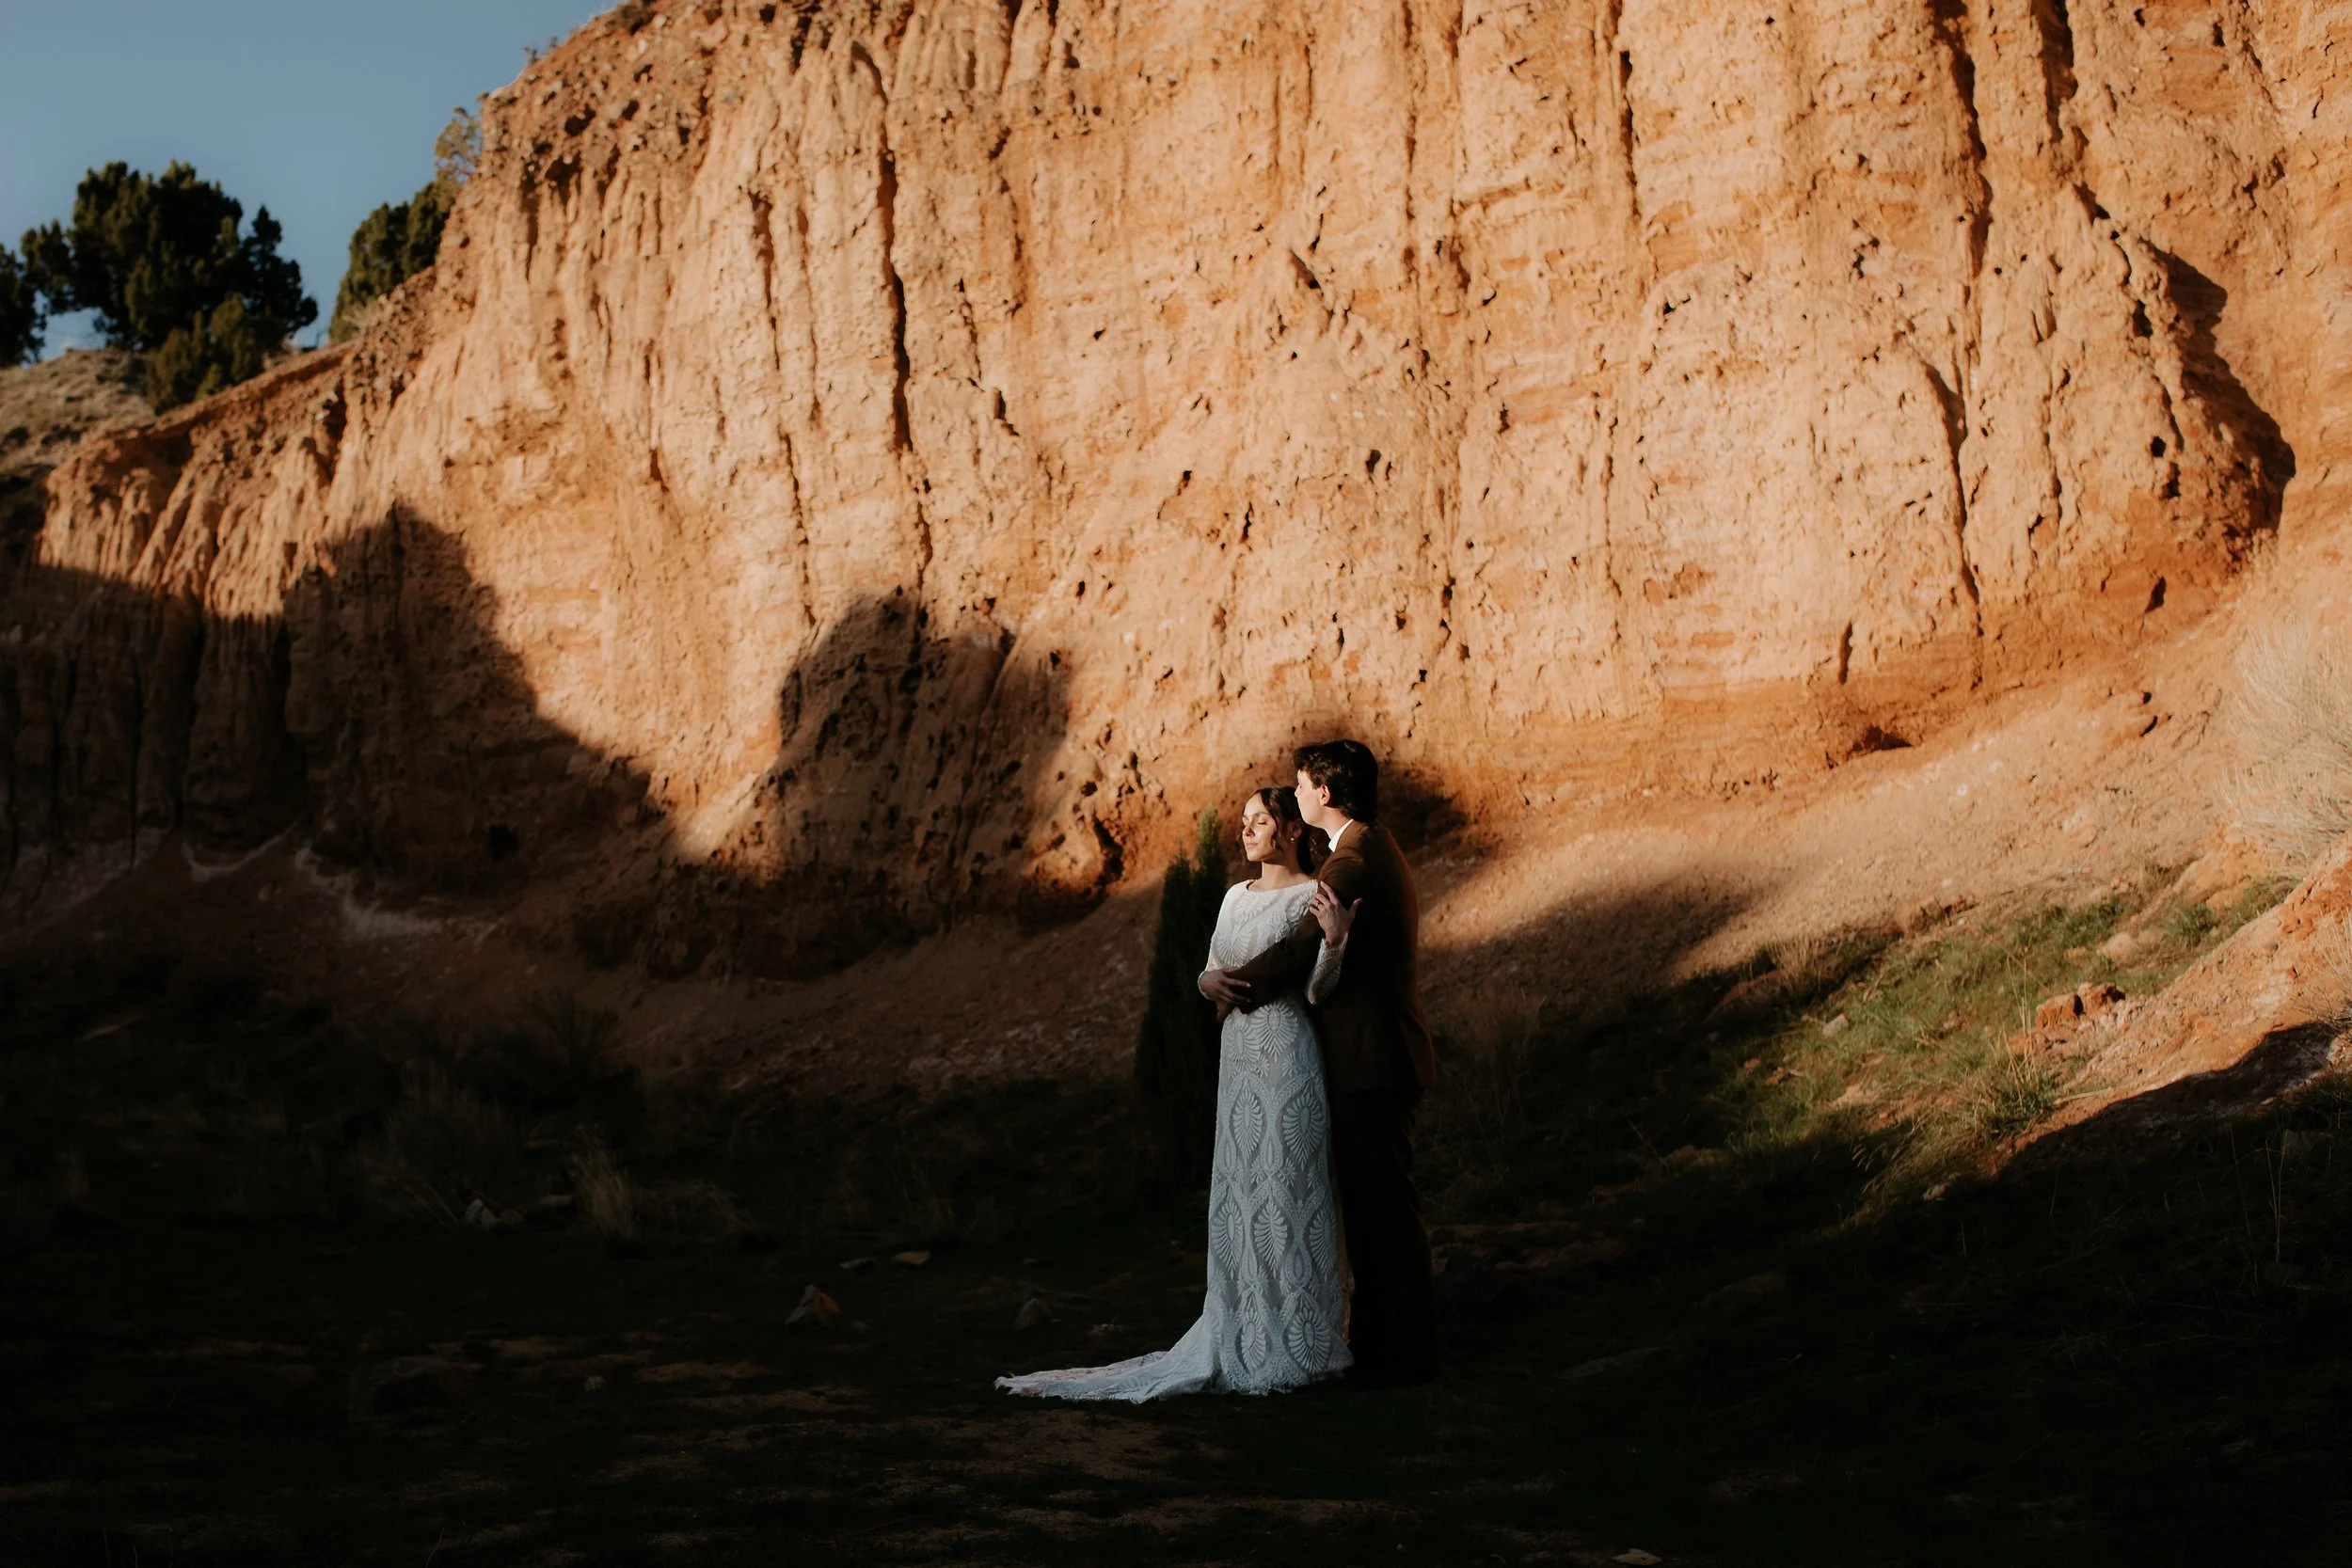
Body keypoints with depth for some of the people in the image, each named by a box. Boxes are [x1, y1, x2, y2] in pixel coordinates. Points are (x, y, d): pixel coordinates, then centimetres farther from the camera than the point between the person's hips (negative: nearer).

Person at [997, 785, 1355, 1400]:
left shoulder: (1312, 897, -6)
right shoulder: (1236, 896, 16)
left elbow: (1318, 990, -14)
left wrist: (1335, 936, -32)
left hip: (1288, 1058, -7)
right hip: (1237, 1057, 7)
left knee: (1284, 1192, -6)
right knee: (1238, 1193, 7)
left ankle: (1298, 1343, 1)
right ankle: (1246, 1333, 14)